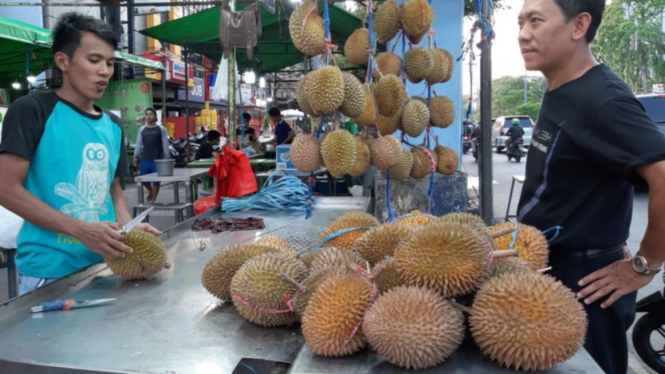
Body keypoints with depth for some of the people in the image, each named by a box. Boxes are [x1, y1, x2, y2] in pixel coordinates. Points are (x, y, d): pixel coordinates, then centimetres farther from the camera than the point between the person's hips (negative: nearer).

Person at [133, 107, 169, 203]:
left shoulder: (161, 129, 1)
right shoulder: (142, 129, 9)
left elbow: (165, 144, 0)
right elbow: (138, 144, 10)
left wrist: (166, 158, -4)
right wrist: (135, 157, 5)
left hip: (157, 159, -3)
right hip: (145, 159, 3)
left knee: (156, 180, 1)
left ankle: (153, 199, 13)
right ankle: (151, 191, 36)